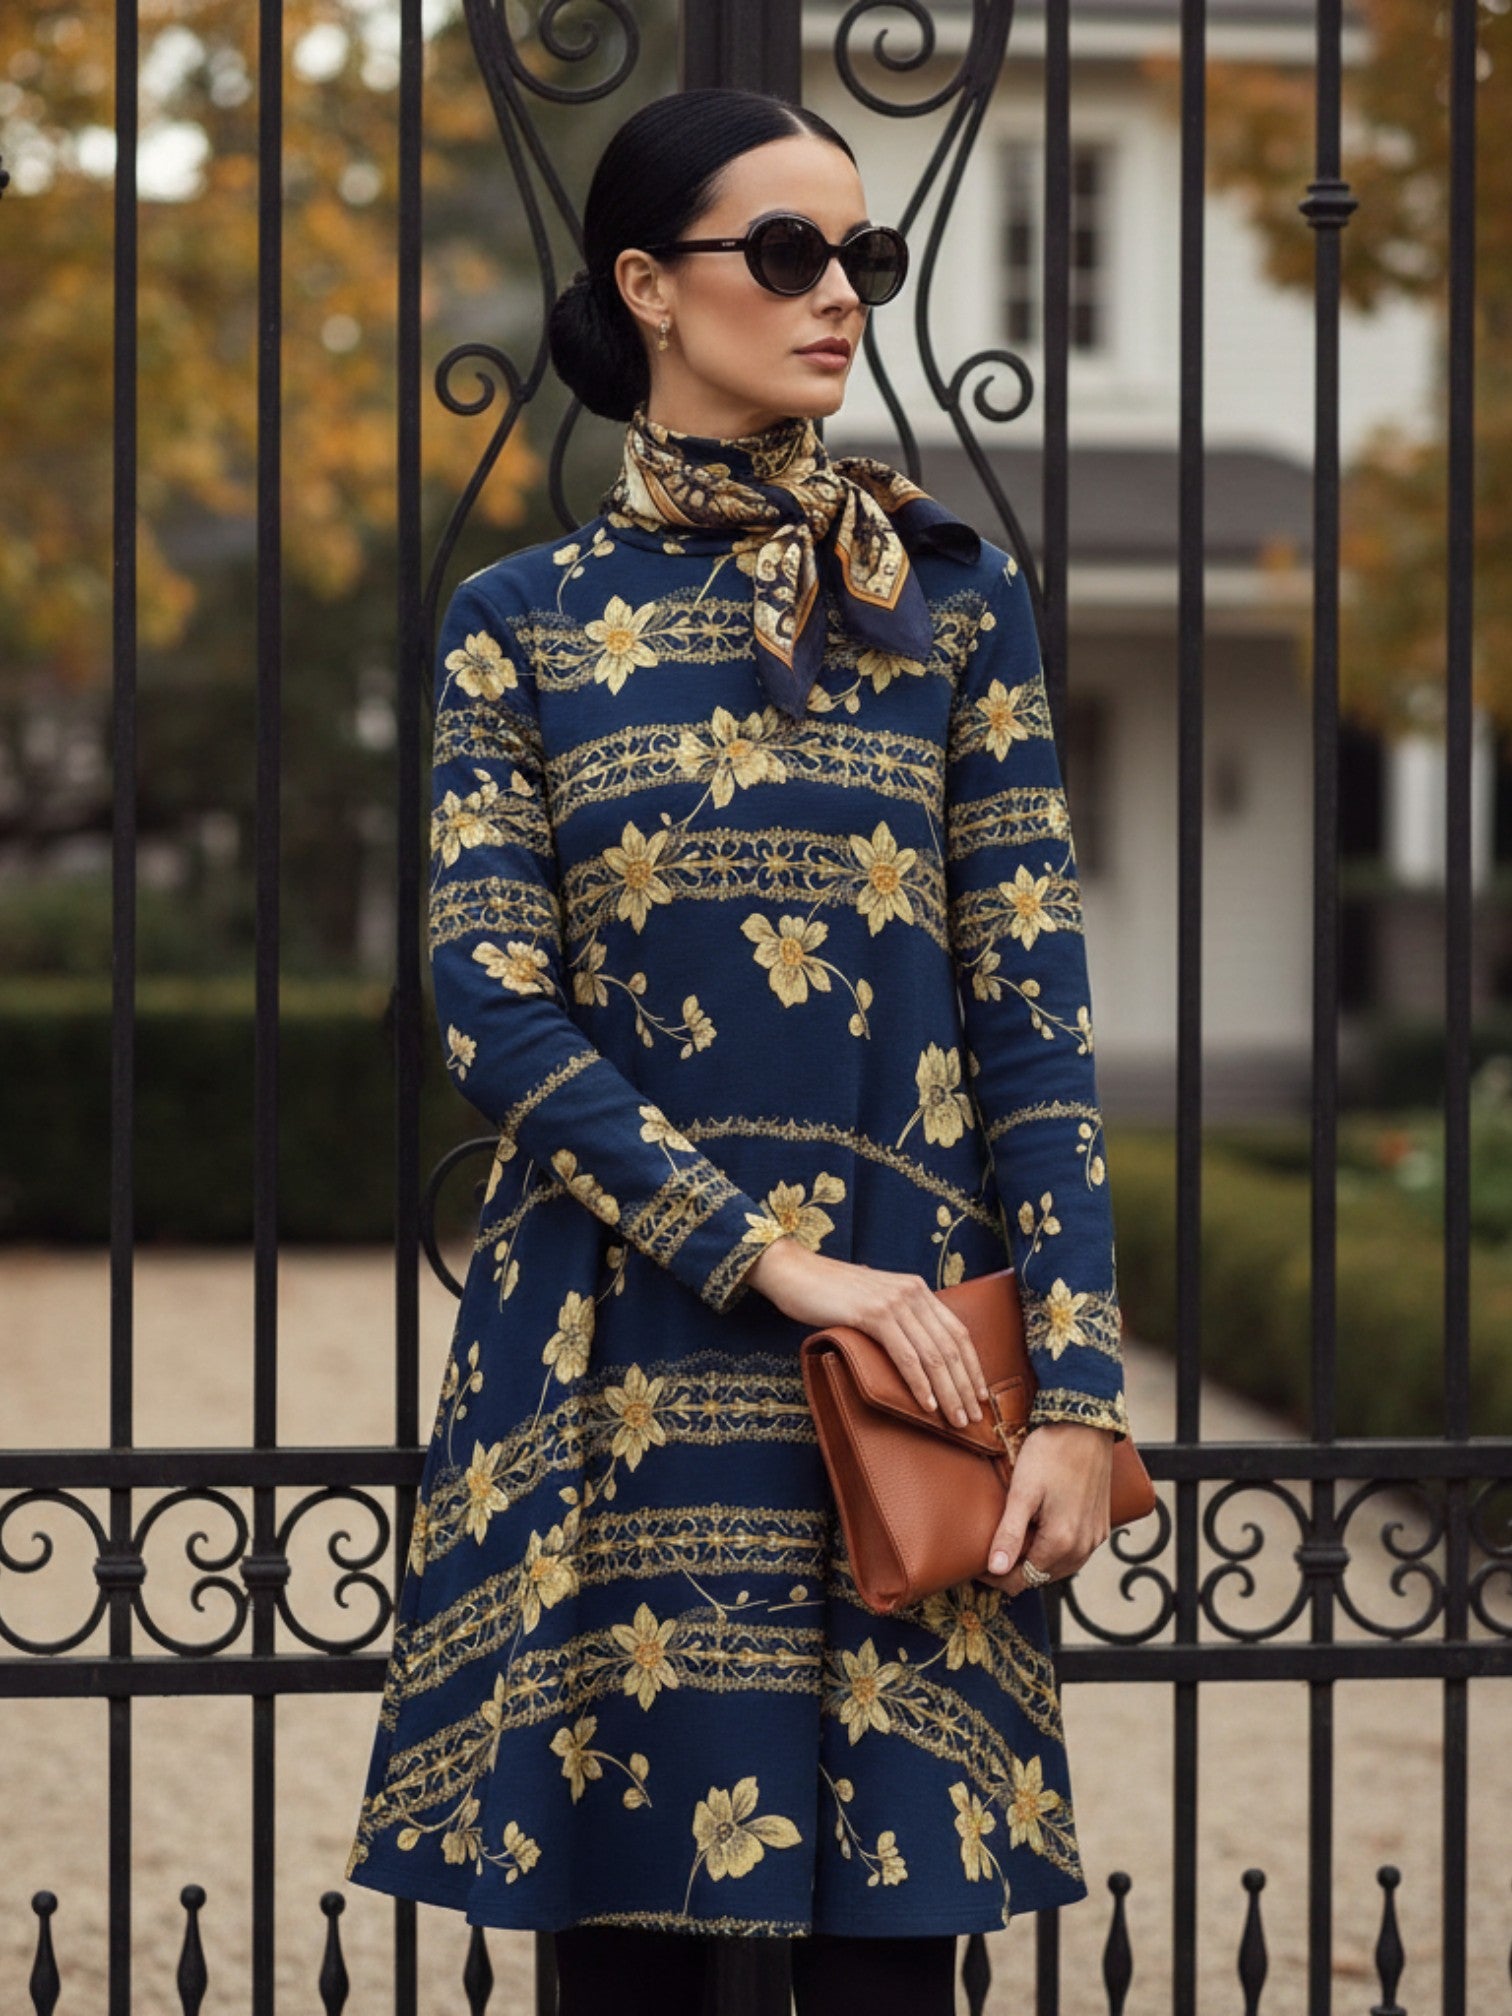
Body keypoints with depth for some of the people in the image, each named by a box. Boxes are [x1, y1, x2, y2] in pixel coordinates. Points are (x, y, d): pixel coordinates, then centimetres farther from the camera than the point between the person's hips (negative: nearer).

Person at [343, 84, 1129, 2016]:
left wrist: (1076, 1392, -5)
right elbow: (491, 1000, -3)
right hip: (615, 1350, 0)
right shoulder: (519, 620, 7)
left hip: (903, 1341, 1)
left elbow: (1033, 1018, 4)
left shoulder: (953, 602, 9)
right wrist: (770, 1257, -13)